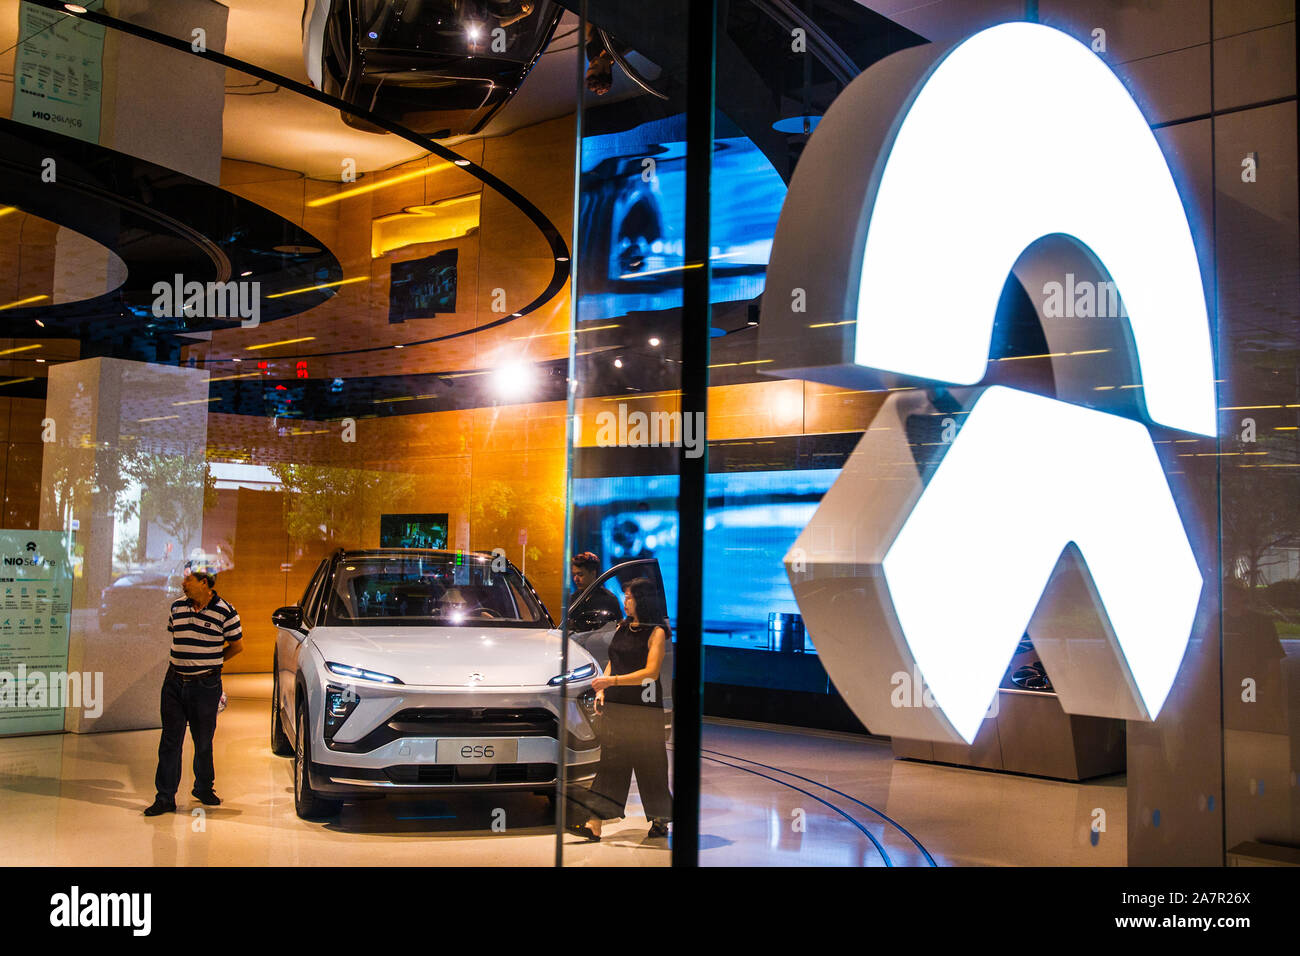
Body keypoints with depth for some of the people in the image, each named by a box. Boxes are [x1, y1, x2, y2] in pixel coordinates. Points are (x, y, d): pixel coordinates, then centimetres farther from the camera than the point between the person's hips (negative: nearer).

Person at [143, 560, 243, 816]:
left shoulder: (224, 612, -8)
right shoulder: (177, 607, 6)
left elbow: (237, 645, 3)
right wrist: (181, 662, 12)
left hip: (205, 686, -4)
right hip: (175, 682, 4)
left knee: (203, 741, 9)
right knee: (170, 740, 3)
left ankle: (204, 788, 28)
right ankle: (165, 797, 9)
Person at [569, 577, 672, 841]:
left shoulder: (656, 632, -7)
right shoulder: (622, 627, 13)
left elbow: (651, 672, -16)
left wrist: (612, 681, -22)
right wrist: (601, 690, 7)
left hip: (644, 708, -6)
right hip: (615, 705, 6)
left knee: (649, 764, 3)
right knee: (610, 760, 1)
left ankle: (660, 821, 20)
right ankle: (594, 825, -2)